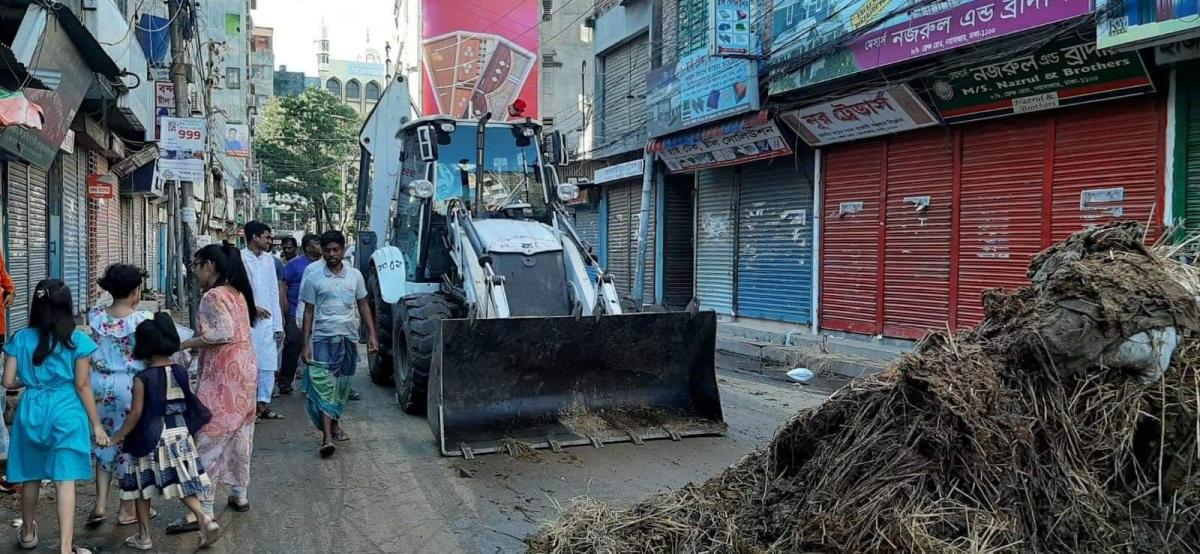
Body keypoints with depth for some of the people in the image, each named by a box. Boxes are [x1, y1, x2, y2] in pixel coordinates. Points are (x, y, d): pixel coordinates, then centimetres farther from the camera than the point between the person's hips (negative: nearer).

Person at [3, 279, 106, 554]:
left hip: (31, 411, 4)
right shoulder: (77, 340, -9)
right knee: (66, 481, -3)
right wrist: (96, 424, -2)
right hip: (66, 413, -3)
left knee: (31, 477, 21)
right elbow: (82, 386, -8)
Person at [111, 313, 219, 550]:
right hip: (180, 435, 4)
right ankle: (204, 518, -9)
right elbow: (188, 404, 5)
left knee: (143, 488, 12)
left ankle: (144, 537, 21)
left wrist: (119, 436, -1)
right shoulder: (180, 371, -2)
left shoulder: (142, 378, -14)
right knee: (182, 483, 10)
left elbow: (136, 413, -14)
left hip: (151, 438, -4)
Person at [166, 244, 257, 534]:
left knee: (208, 438, -6)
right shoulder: (237, 293, 12)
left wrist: (183, 344, -20)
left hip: (223, 375, -9)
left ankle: (202, 510, -5)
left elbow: (223, 333, -27)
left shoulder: (212, 297, -15)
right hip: (244, 368, 9)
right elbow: (235, 330, 11)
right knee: (239, 434, 17)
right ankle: (239, 495, 28)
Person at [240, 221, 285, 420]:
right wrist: (252, 306, -12)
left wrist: (278, 324, 9)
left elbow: (274, 293, 11)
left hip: (267, 321, 6)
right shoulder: (240, 258, -7)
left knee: (269, 364, 8)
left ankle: (263, 404, 17)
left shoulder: (269, 259, 10)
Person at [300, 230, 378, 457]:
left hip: (349, 337, 3)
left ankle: (335, 423, 30)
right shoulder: (314, 278, -1)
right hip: (323, 338, -3)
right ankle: (327, 437, -14)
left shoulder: (355, 275, 4)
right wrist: (305, 344, -3)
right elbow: (309, 312, 2)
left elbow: (363, 307, 11)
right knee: (323, 386, -11)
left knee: (342, 385, 12)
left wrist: (372, 334, 3)